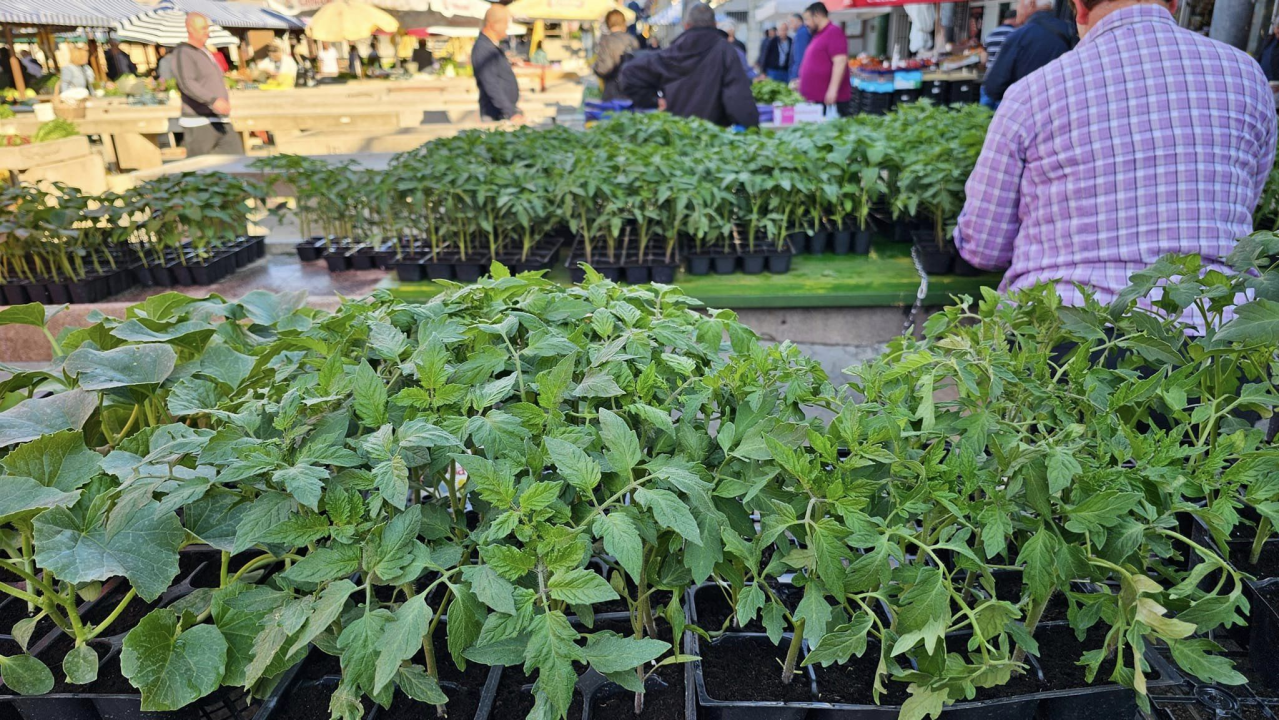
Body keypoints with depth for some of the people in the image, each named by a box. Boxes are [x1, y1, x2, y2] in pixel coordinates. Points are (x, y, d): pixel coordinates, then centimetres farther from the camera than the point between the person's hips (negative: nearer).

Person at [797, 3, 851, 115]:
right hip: (816, 98, 9)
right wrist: (801, 81, 27)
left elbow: (840, 62, -19)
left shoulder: (834, 31, -9)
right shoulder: (819, 35, 19)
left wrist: (833, 89, -26)